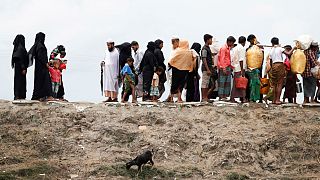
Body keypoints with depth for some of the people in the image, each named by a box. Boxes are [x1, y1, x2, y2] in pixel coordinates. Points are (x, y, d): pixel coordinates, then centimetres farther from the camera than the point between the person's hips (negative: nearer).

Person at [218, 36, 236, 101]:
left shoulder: (228, 48, 18)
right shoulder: (223, 48, -8)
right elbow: (222, 58, -14)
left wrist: (231, 67, 16)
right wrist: (223, 68, -20)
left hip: (228, 67, 9)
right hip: (224, 68, -9)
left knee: (228, 82, 6)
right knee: (222, 82, -6)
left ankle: (225, 96, 8)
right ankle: (221, 96, -6)